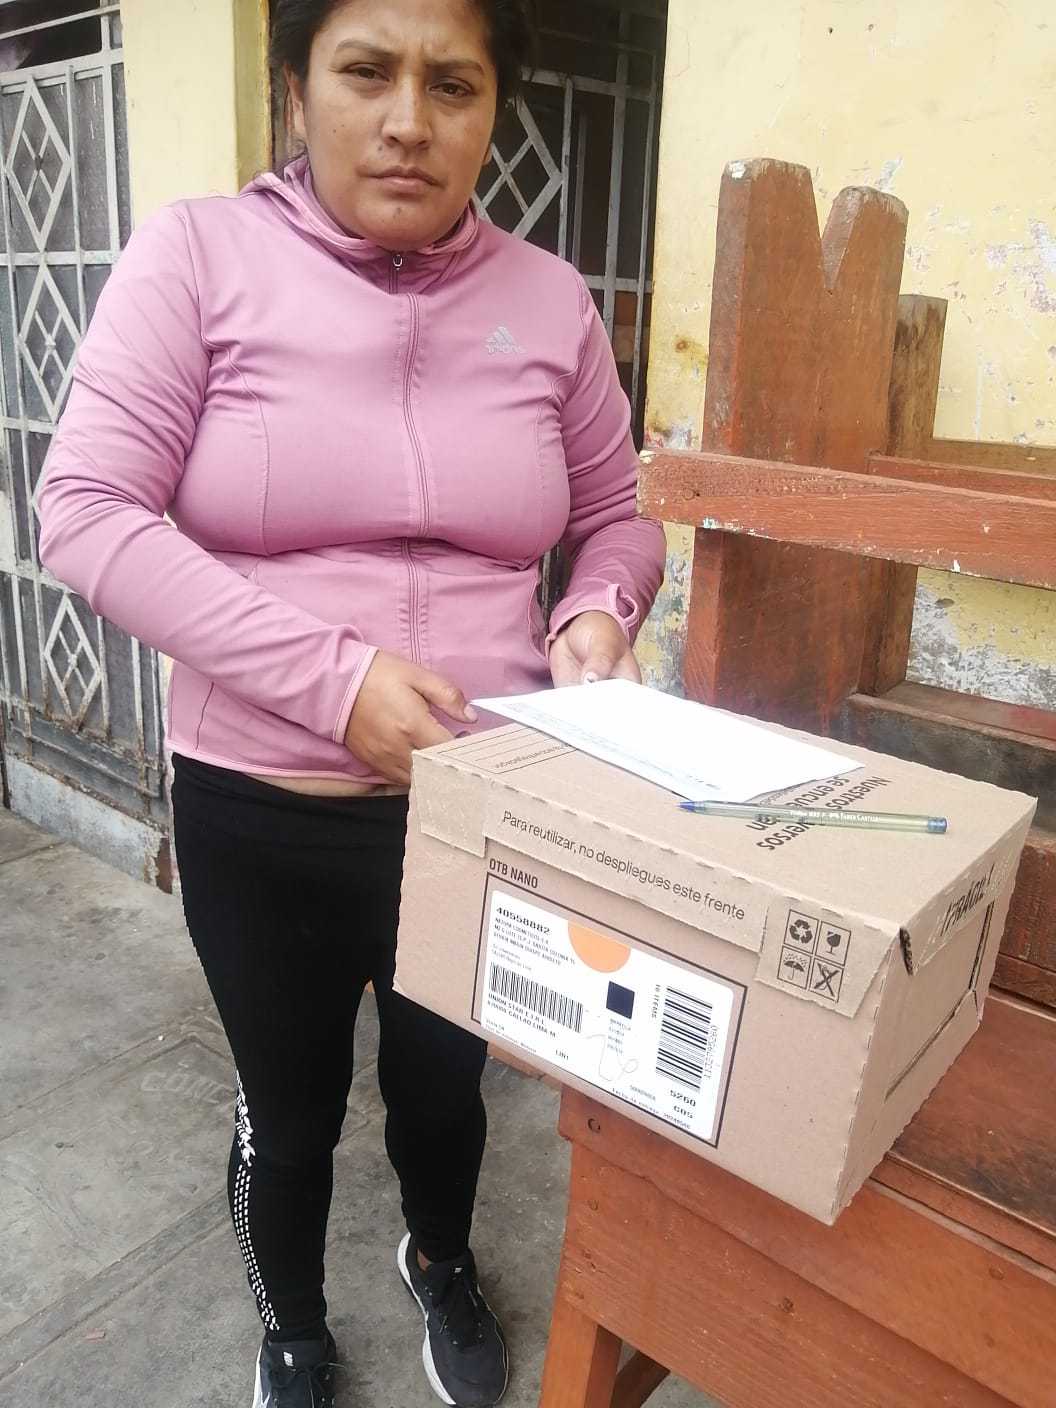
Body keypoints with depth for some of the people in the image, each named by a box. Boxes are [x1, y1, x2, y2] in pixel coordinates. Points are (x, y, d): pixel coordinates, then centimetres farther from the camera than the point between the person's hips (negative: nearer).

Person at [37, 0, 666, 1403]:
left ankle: (441, 1258, 60)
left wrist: (597, 616, -12)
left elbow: (614, 521, 11)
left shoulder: (550, 299, 1)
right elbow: (88, 515, -14)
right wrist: (333, 673, -24)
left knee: (446, 1086, 24)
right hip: (258, 813, -2)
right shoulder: (200, 256, -8)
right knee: (288, 1108, 20)